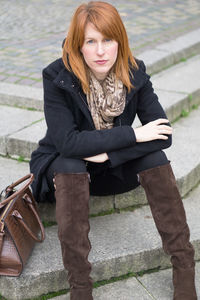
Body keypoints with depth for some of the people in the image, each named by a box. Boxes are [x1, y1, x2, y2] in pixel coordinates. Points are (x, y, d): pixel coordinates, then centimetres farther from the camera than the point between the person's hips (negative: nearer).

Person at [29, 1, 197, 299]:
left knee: (154, 156, -25)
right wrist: (133, 135, -30)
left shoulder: (134, 73, -13)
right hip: (64, 165, -2)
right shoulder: (57, 77, -22)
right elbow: (66, 142, -32)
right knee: (71, 165, -36)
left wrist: (109, 153, -27)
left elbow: (163, 134, -18)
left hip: (116, 166, 3)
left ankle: (184, 266, -21)